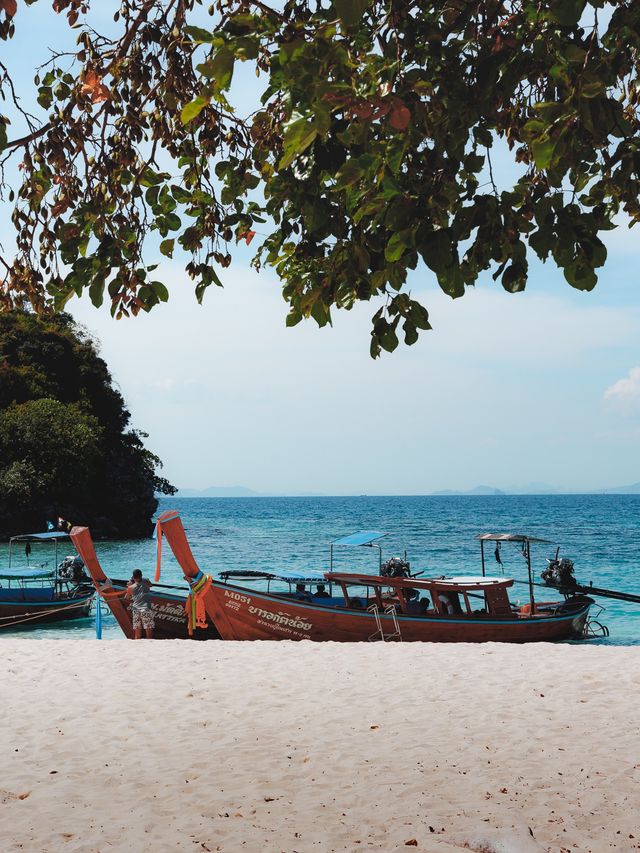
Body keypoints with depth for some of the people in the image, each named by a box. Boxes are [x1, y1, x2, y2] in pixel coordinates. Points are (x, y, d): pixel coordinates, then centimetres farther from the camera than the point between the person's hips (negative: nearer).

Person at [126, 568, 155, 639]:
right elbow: (150, 585, 25)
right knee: (149, 634, -1)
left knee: (137, 635, 7)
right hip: (146, 610, -2)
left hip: (136, 611, 2)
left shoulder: (131, 587, 2)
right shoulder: (146, 582, 2)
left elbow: (127, 597, 20)